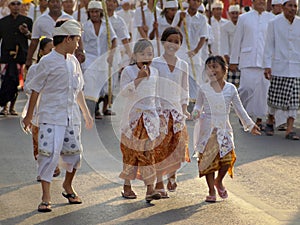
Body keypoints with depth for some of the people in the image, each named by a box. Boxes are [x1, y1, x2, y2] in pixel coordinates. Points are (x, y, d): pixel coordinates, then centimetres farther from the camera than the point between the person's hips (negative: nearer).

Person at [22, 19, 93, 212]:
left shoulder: (73, 62, 12)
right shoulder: (47, 62, -8)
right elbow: (36, 90, -2)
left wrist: (86, 113, 25)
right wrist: (29, 116, 1)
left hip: (71, 117, 6)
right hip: (51, 117, -6)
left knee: (74, 152, 10)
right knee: (49, 153, -12)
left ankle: (68, 186, 36)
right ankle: (46, 198, -8)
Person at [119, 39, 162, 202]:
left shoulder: (154, 72, 9)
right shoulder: (128, 71, -4)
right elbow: (124, 91, -15)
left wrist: (157, 112, 17)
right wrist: (138, 79, -23)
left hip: (150, 116, 3)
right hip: (133, 115, -3)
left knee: (148, 152, -2)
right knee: (131, 152, 3)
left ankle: (150, 188, -7)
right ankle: (127, 186, 14)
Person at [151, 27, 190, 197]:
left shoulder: (183, 65, 8)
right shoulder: (155, 64, -2)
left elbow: (185, 89, 13)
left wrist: (184, 109, 6)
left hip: (176, 110, 3)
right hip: (159, 109, -3)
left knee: (177, 144, 1)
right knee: (160, 146, -4)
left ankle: (172, 175, 26)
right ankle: (159, 182, 5)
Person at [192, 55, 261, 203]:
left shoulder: (230, 88, 3)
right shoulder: (204, 89, 0)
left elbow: (239, 108, 9)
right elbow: (199, 105, 9)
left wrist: (249, 124, 10)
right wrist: (196, 112, -14)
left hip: (224, 128, 1)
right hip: (207, 128, -1)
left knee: (227, 158, -11)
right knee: (208, 159, -1)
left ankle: (219, 181, 18)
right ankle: (211, 191, 11)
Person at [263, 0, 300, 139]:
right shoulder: (274, 23, 0)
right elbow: (269, 46, 0)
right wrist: (267, 66, -7)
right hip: (279, 67, -2)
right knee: (275, 98, 3)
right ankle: (270, 122, 28)